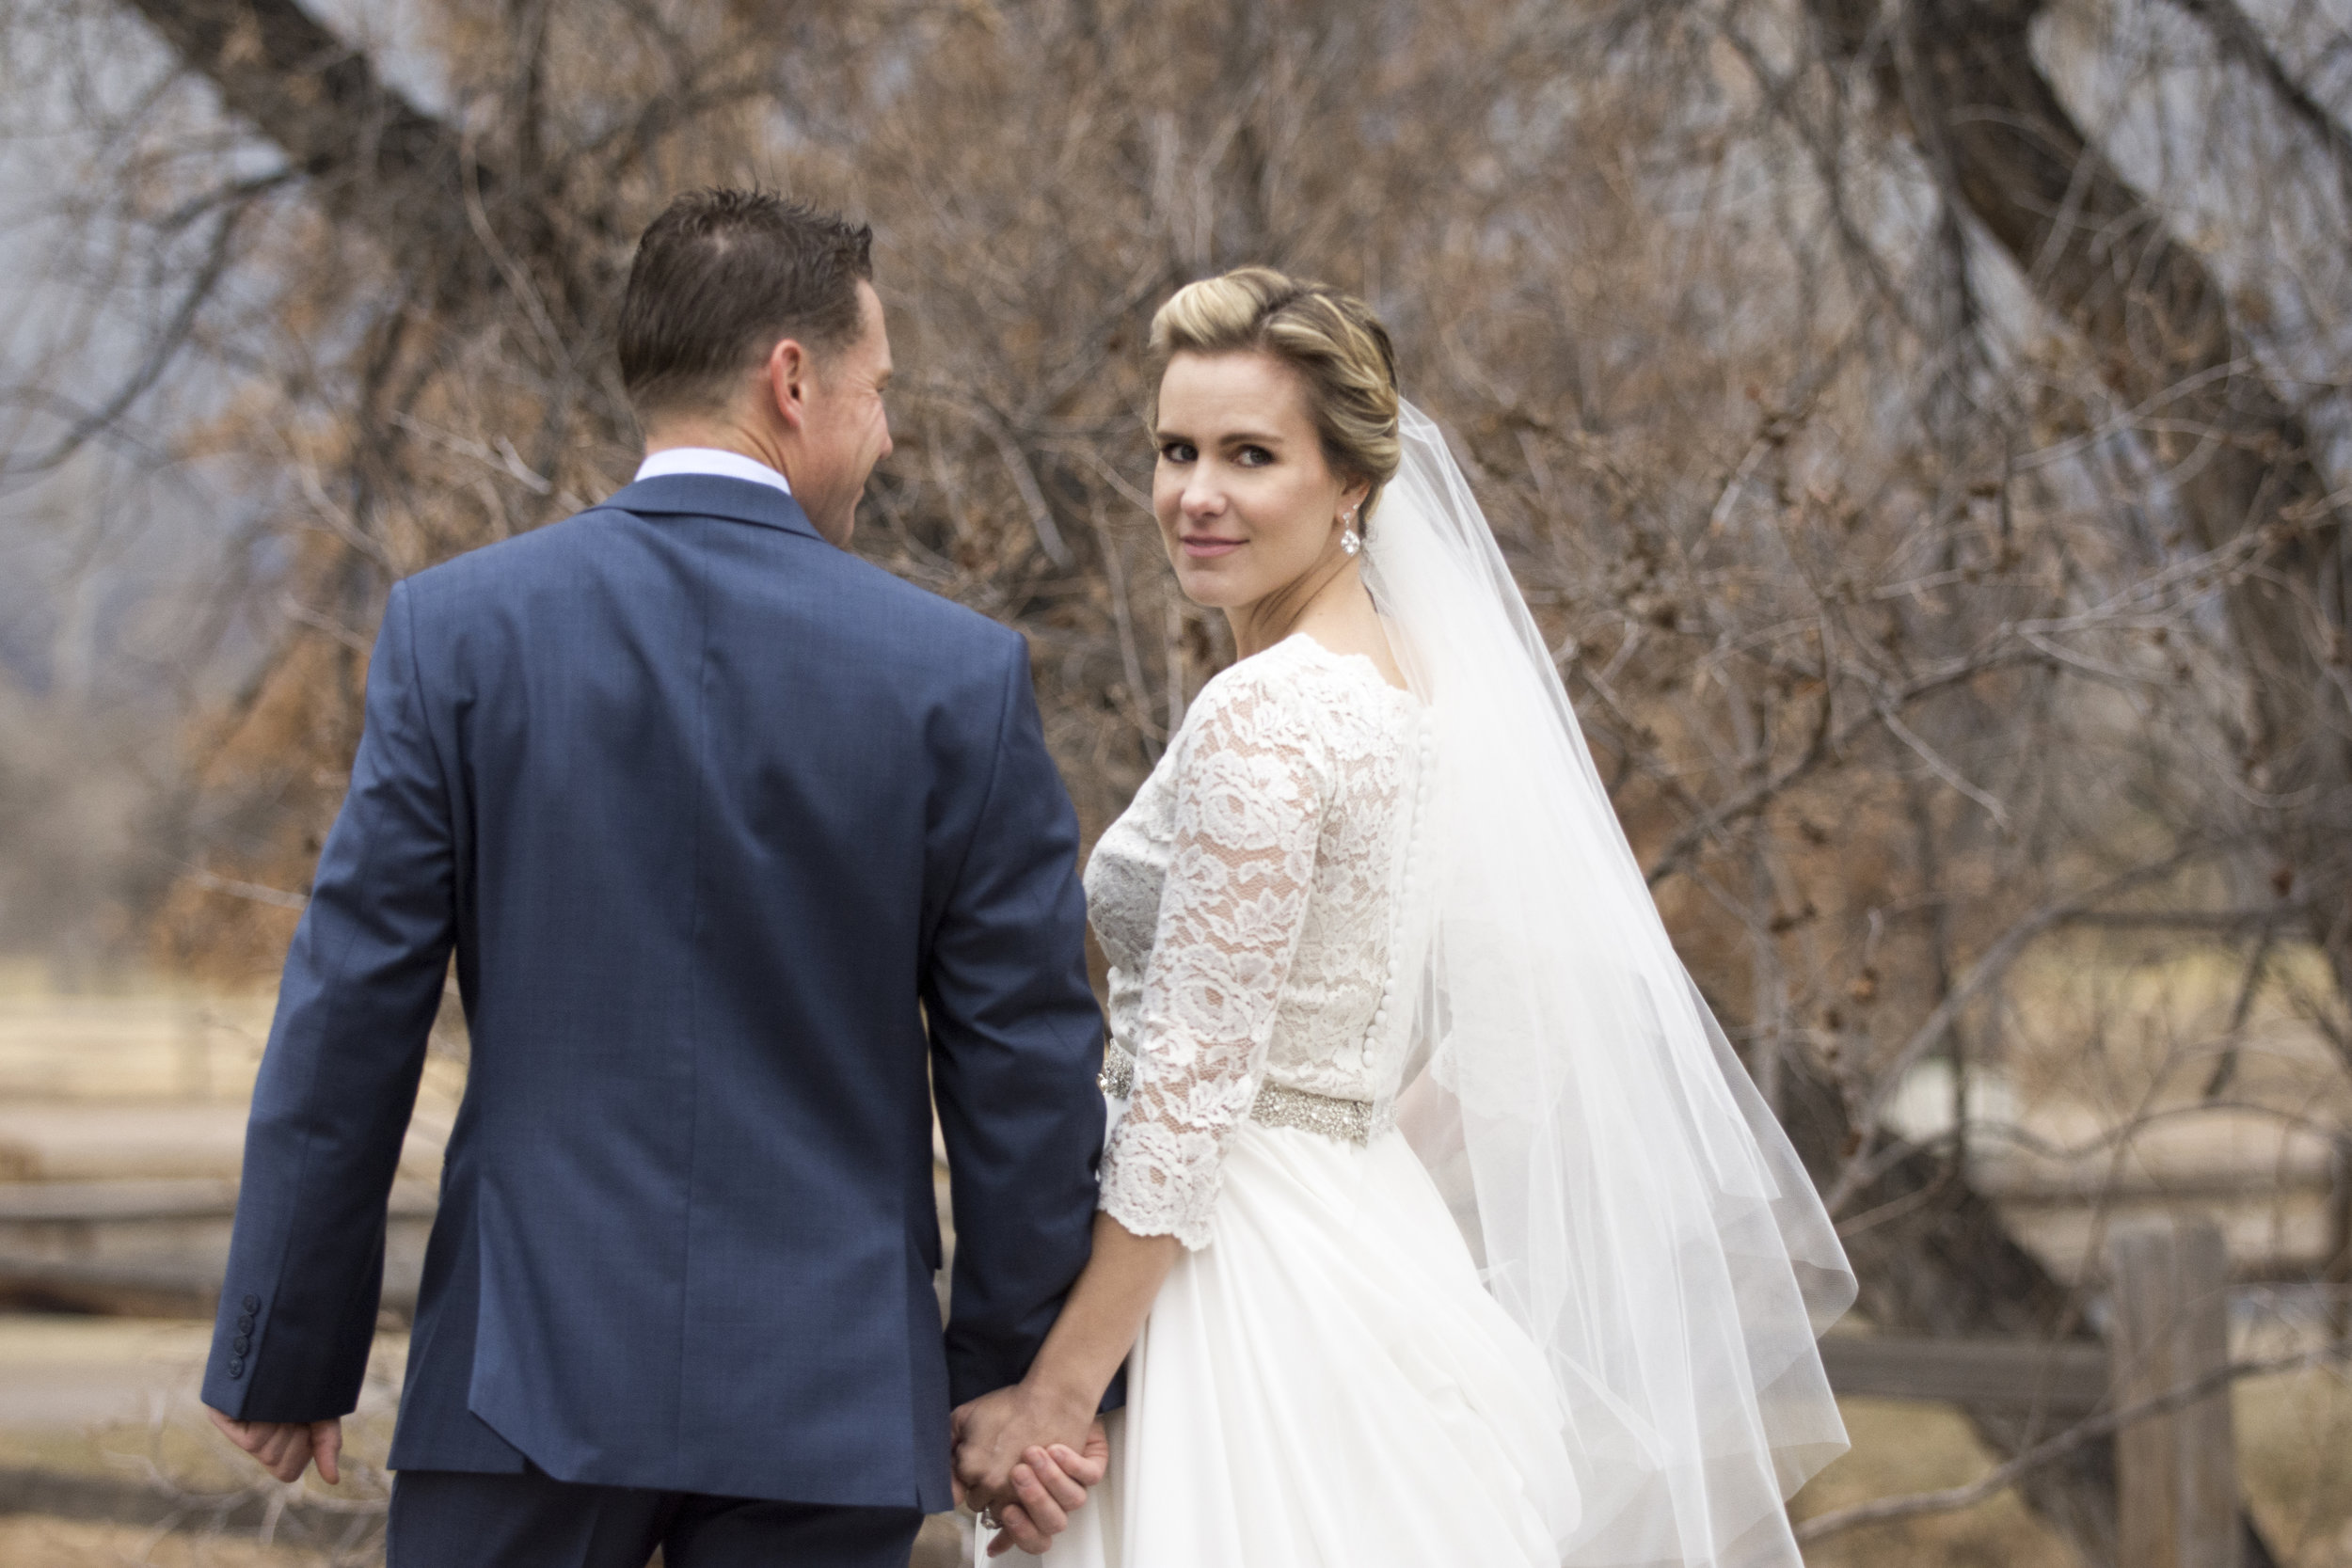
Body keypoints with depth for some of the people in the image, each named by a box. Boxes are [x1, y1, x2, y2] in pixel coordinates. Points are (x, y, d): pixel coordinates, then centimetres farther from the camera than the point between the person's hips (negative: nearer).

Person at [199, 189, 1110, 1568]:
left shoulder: (456, 629, -3)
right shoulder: (960, 676, -4)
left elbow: (350, 1019, -2)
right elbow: (1025, 1056, 0)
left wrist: (288, 1352, 7)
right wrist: (1010, 1377, 11)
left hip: (526, 1368, 0)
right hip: (827, 1403, 0)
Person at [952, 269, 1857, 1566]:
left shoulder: (1261, 719, -17)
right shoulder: (1403, 672, 11)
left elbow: (1191, 1088, -19)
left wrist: (1048, 1397, -16)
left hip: (1252, 1298, -9)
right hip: (1368, 1249, 9)